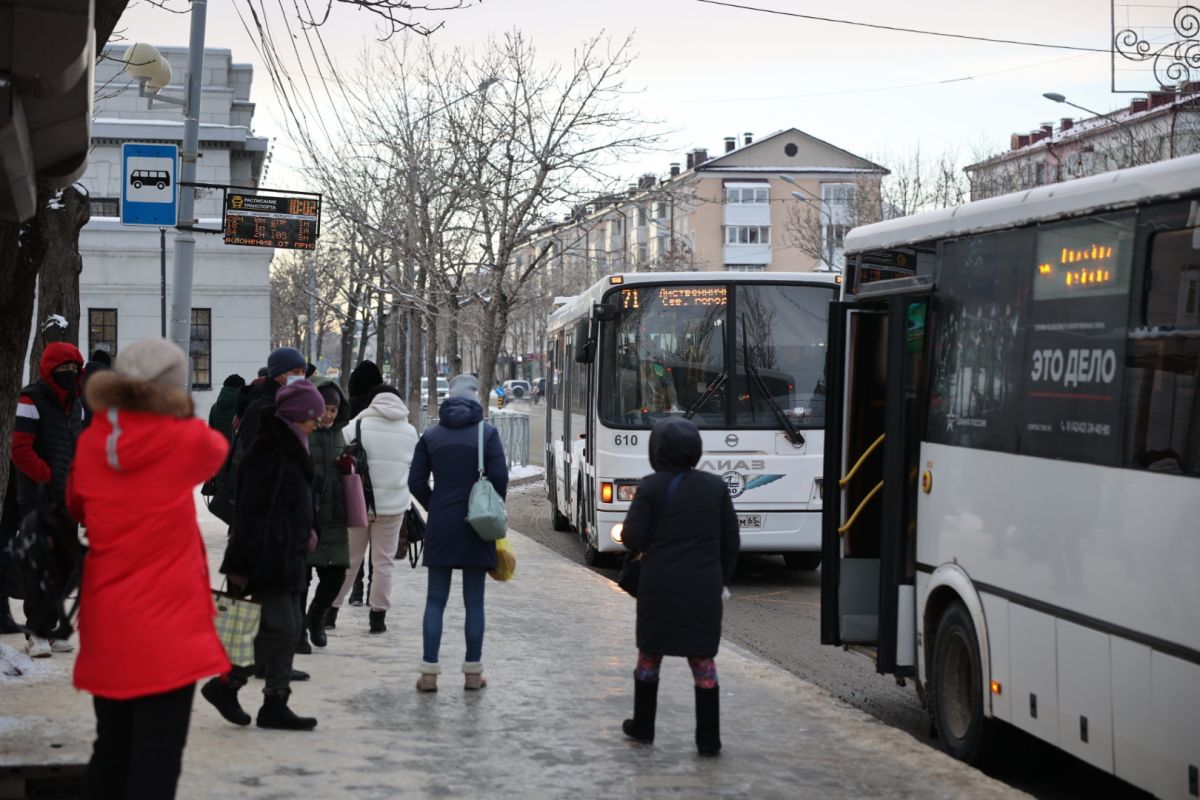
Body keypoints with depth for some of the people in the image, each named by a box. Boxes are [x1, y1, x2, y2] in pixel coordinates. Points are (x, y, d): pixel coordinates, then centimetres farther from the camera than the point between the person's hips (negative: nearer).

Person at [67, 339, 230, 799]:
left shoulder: (90, 445, 1)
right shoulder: (185, 440, -10)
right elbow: (218, 449, 15)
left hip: (105, 624, 5)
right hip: (165, 624, -5)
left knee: (111, 749, 16)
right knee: (157, 757, -1)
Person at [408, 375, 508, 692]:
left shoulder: (431, 435, 4)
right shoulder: (487, 433, -4)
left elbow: (416, 481, 2)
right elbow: (499, 477, -11)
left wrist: (435, 508, 12)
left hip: (440, 526, 2)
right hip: (476, 526, -2)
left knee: (435, 600, 6)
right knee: (474, 601, 6)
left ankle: (429, 673, 2)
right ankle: (473, 672, 9)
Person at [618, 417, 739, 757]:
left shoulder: (651, 487, -8)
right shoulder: (715, 487, 2)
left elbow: (632, 540, -10)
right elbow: (731, 541, 5)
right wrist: (721, 579, 16)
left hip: (660, 587, -2)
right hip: (704, 588, 2)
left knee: (650, 655, 16)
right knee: (703, 659, 6)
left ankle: (643, 726, 27)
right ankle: (709, 740, 5)